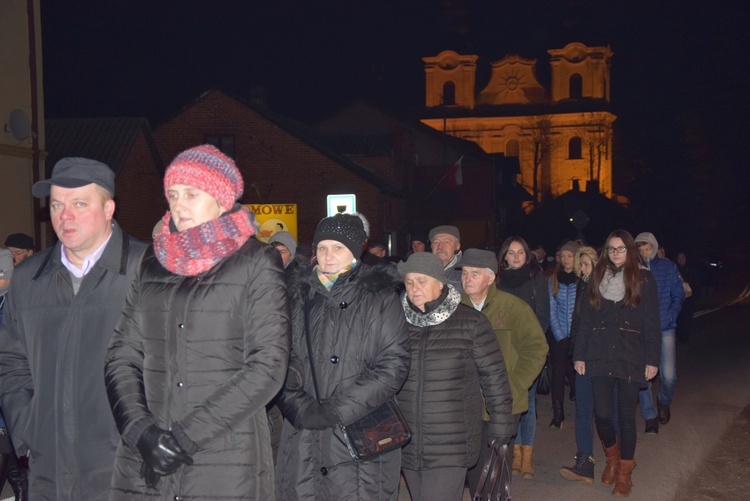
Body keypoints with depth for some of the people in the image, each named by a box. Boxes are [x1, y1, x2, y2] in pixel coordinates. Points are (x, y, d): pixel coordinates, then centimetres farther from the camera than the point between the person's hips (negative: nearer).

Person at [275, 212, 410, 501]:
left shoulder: (379, 297, 1)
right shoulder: (299, 295, 11)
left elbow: (394, 364, -6)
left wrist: (338, 410, -11)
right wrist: (299, 406, -11)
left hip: (361, 437, -3)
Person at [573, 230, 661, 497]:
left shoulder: (644, 279, 1)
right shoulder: (596, 278, 8)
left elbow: (652, 323, -1)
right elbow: (585, 320, 7)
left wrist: (652, 359, -5)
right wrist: (579, 355, 2)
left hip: (631, 358, -2)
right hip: (600, 357, 2)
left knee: (626, 415, 4)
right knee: (602, 414, -1)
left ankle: (624, 473, 18)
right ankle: (612, 457, 28)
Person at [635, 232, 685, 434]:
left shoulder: (668, 267, 1)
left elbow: (678, 295, 3)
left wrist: (671, 316, -10)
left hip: (665, 329, -1)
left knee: (668, 375, -4)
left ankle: (664, 402, 28)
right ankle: (650, 417, 15)